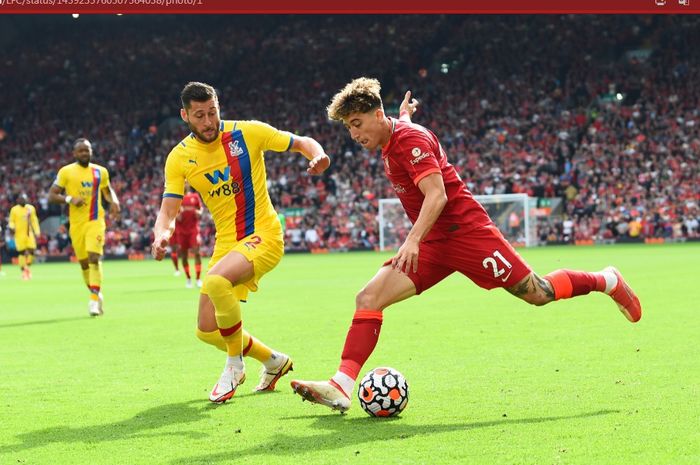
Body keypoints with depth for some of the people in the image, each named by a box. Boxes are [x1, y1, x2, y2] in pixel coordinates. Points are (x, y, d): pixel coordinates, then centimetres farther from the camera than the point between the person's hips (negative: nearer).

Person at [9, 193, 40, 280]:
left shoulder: (31, 208, 5)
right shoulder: (14, 210, -2)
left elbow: (34, 220, 11)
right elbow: (11, 221, 4)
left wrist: (37, 232, 7)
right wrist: (11, 227, -17)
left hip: (29, 233, 2)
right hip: (19, 234, -2)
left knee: (31, 251, -6)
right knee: (21, 253, -3)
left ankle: (28, 267, 20)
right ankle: (23, 271, 7)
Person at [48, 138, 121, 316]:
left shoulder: (101, 171, 7)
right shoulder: (66, 172, -1)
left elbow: (108, 191, 23)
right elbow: (51, 196, -3)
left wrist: (114, 201, 1)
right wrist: (70, 199, -20)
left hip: (96, 221, 0)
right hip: (76, 223, 0)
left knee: (94, 258, -16)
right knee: (84, 262, 8)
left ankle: (94, 300, -15)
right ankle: (96, 294, 27)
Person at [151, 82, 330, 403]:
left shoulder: (248, 133, -8)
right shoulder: (180, 157, -1)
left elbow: (302, 143, 1)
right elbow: (168, 210, -4)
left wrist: (318, 155, -23)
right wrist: (161, 233, -28)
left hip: (263, 235, -5)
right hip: (226, 243, 5)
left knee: (216, 281, -34)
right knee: (207, 331, 4)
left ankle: (235, 365, -11)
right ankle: (273, 361, 31)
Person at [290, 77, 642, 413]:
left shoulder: (409, 139, -17)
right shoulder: (389, 143, 9)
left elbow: (437, 195, -26)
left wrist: (412, 241, -37)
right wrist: (404, 113, 57)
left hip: (465, 231, -8)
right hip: (433, 243, 8)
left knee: (538, 294, 1)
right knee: (368, 298, -10)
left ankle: (606, 282, 28)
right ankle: (341, 386, -17)